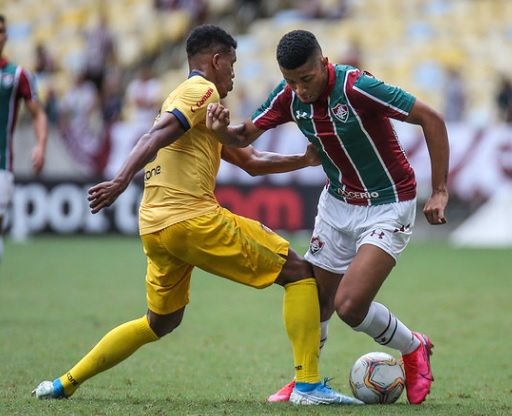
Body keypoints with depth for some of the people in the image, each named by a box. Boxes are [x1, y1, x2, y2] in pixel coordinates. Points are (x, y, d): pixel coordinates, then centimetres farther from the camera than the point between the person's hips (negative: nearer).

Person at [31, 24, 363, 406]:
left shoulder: (185, 95, 28)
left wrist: (307, 159, 28)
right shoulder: (202, 91, -2)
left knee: (161, 322, 25)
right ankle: (309, 385, -10)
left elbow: (250, 160, 30)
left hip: (155, 227, 9)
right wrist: (121, 182, -32)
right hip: (192, 219, -9)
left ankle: (65, 383, 22)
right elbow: (155, 138, -19)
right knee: (298, 272, -1)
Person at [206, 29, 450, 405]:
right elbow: (246, 135, 3)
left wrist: (440, 191, -23)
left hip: (387, 207, -6)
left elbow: (432, 119, -23)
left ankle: (414, 349, 11)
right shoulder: (289, 97, -8)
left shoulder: (357, 88, -27)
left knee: (350, 305, -18)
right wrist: (224, 128, -22)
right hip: (337, 202, 6)